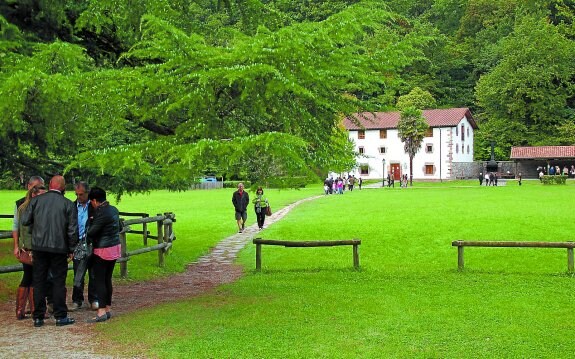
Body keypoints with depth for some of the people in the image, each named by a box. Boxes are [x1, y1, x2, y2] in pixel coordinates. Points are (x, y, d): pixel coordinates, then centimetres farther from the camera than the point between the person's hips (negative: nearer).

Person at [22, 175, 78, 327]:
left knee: (38, 281, 10)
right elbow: (73, 230, -6)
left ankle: (38, 317, 13)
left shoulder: (36, 200, -1)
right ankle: (60, 316, 9)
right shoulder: (68, 204, -5)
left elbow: (25, 221, -2)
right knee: (59, 282, 6)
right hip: (59, 248, -2)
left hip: (39, 246, 2)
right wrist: (71, 249, 6)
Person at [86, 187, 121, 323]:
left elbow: (91, 232, -18)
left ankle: (101, 312, -7)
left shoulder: (101, 213, -19)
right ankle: (108, 309, 18)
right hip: (115, 248, 9)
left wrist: (90, 222, 2)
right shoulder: (114, 210, 8)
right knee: (108, 280, 14)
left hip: (103, 250, -9)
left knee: (99, 280, -5)